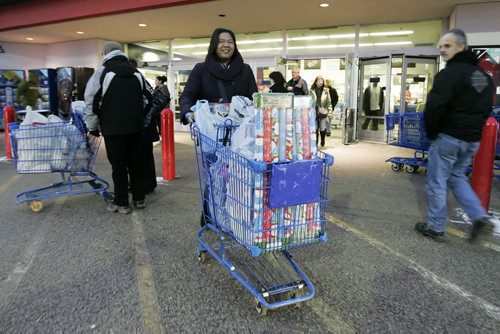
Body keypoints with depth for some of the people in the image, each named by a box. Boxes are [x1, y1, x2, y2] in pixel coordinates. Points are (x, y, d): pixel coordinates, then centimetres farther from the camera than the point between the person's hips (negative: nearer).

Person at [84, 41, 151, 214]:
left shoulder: (102, 72, -4)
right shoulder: (136, 73, 11)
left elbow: (91, 101, -5)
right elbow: (147, 99, 15)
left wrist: (93, 127, 5)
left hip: (113, 128, -4)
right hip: (135, 127, 5)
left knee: (118, 165, 2)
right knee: (135, 163, 12)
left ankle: (121, 203, 8)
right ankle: (139, 198, 18)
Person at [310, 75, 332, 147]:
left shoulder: (326, 91, 4)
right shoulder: (312, 91, 1)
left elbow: (329, 101, 7)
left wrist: (329, 110, 2)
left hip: (323, 112, 0)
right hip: (314, 112, 0)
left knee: (322, 128, 0)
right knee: (315, 129, 3)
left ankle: (323, 140, 27)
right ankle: (315, 142, 16)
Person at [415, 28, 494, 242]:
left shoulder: (449, 73, -16)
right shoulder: (483, 75, 14)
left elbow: (433, 108, -22)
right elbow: (486, 109, 19)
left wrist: (431, 134, -7)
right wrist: (474, 130, 19)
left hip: (448, 137, -8)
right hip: (472, 139, 8)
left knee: (437, 182, 3)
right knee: (457, 177, 23)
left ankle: (435, 228, 12)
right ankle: (480, 217, 11)